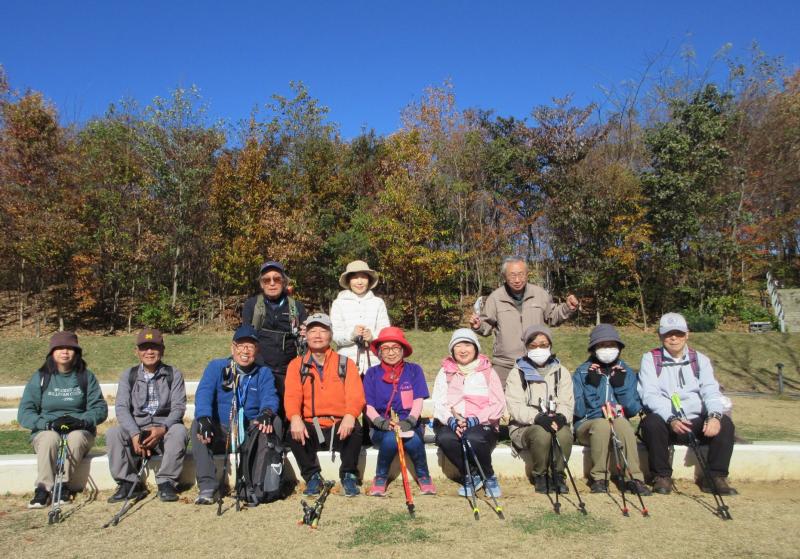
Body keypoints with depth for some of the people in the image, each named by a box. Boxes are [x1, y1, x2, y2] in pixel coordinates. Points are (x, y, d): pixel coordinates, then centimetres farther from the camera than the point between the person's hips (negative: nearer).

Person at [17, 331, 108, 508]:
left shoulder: (87, 377, 7)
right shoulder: (40, 378, 6)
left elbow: (100, 409, 1)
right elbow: (24, 413, 0)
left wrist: (81, 421, -19)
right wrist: (49, 424, -18)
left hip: (80, 432, 0)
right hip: (45, 432, 0)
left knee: (76, 436, -34)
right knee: (51, 437, -34)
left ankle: (63, 486, -31)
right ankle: (43, 489, -34)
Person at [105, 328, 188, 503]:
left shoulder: (173, 374, 3)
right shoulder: (128, 375, 8)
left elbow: (178, 407, -6)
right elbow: (121, 407, -5)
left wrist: (162, 428, -26)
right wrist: (135, 434, -22)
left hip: (165, 428, -2)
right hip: (136, 428, 2)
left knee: (179, 431, -32)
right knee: (113, 433, -25)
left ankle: (166, 482, -20)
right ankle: (129, 483, -15)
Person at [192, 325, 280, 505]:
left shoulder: (264, 373, 7)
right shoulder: (216, 367, 4)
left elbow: (270, 396, -11)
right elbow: (203, 393, -13)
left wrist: (267, 412, -37)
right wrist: (203, 418, -34)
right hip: (220, 434, 0)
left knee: (274, 422, -25)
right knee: (197, 424, -27)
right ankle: (207, 486, -27)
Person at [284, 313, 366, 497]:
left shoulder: (346, 363, 7)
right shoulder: (296, 364, 10)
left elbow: (356, 395, -6)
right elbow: (292, 395, -6)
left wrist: (350, 415, -29)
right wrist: (295, 418, -28)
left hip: (339, 428, 0)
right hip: (310, 428, 1)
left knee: (355, 430, -30)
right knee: (293, 433, -29)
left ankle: (349, 476, -4)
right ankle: (312, 476, -4)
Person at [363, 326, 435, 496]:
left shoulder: (414, 370, 5)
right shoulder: (372, 373, 6)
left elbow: (418, 401, -3)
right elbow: (368, 406, 0)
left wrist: (409, 421, -22)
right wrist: (382, 423, -19)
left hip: (409, 424, 0)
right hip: (382, 428, 0)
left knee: (412, 438, -34)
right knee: (391, 438, -34)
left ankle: (423, 476, -7)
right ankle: (381, 477, -8)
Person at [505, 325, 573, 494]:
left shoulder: (561, 372, 13)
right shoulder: (517, 373, 4)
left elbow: (567, 403, 1)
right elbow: (515, 406, -8)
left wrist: (560, 417, -23)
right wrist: (538, 418, -26)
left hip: (556, 423, 2)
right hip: (524, 427, -2)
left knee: (564, 433, -31)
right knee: (541, 433, -34)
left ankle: (558, 474, -7)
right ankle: (540, 475, -9)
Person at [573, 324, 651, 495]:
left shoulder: (625, 372, 11)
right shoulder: (582, 373, 4)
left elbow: (634, 410, 2)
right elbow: (578, 411, -7)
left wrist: (620, 385, -10)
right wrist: (592, 385, -16)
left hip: (620, 425, 1)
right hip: (588, 425, -1)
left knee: (621, 422, -33)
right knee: (601, 424, -35)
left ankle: (633, 478, -27)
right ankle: (598, 478, -22)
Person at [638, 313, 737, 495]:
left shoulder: (700, 360, 13)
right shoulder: (650, 359, 4)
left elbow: (711, 391, 0)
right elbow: (649, 394, -9)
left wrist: (715, 415, -23)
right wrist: (671, 418, -26)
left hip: (696, 423, 3)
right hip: (666, 422, -2)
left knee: (725, 423, -23)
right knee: (652, 423, -33)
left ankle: (716, 477, -8)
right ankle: (662, 476, -14)